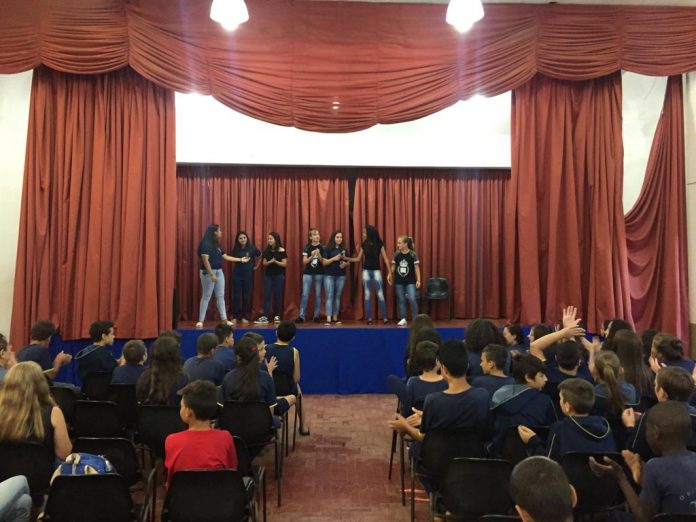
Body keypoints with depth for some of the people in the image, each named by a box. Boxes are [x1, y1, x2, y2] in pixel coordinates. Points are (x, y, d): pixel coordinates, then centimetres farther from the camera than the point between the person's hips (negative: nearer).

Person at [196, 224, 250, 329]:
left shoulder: (216, 244, 13)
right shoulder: (206, 244, -13)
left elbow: (226, 257, 18)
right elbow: (205, 260, -19)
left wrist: (241, 259, 21)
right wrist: (211, 274, -24)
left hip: (219, 272, 8)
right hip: (208, 273, -8)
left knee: (220, 296, 8)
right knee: (206, 296, -5)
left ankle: (224, 319, 11)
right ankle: (200, 320, 2)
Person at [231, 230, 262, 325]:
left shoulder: (252, 248, -4)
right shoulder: (235, 249, 1)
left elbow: (260, 256, 11)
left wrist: (256, 266, 12)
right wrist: (240, 260, -1)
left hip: (248, 274, -1)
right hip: (237, 274, 1)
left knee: (246, 296, 4)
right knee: (236, 295, 1)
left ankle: (245, 317, 11)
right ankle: (235, 316, 8)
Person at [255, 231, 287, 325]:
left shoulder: (281, 251, -5)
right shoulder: (266, 250, 7)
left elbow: (284, 264, -7)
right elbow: (264, 263, 5)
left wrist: (275, 261, -20)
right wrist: (270, 262, -14)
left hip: (279, 275, -3)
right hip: (268, 275, 3)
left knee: (277, 295, 2)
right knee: (267, 295, -3)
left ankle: (277, 316, 12)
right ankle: (265, 317, -6)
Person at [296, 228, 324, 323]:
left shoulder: (322, 247, 1)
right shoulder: (307, 248, 3)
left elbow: (324, 262, -2)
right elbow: (304, 261, -1)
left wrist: (318, 255, -19)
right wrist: (312, 256, -17)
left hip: (319, 273, 0)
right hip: (308, 273, 0)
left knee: (318, 295, 3)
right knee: (305, 294, -5)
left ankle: (316, 316, 11)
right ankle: (301, 316, -3)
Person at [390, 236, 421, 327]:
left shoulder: (412, 254, -9)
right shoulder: (396, 254, -1)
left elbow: (416, 267, -7)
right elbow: (393, 266, 7)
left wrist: (418, 280, -10)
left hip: (410, 281, -3)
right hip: (399, 281, 3)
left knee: (412, 299, -12)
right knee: (401, 300, 8)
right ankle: (403, 319, 16)